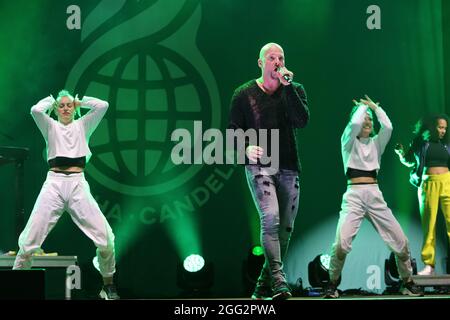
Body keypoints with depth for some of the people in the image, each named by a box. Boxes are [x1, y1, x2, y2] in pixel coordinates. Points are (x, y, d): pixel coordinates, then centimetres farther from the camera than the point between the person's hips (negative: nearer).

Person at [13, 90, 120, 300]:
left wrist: (80, 102, 17)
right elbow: (36, 110, -6)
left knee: (105, 237, -9)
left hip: (77, 184, 1)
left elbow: (102, 106, 3)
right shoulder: (50, 127, 14)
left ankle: (108, 287, 9)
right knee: (30, 239, -9)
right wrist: (51, 101, 12)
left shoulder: (83, 125, 18)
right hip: (54, 183, -1)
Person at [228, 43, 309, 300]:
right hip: (259, 165, -3)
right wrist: (246, 147, -14)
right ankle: (279, 280, -24)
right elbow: (233, 130, 7)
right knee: (270, 219, -21)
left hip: (288, 168, 4)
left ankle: (264, 285, 17)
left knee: (285, 228, 5)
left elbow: (302, 121, -8)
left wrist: (288, 86, -12)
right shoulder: (244, 94, 6)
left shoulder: (295, 90, 10)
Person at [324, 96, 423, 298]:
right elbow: (354, 124, -13)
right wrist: (363, 106, 4)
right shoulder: (348, 142, 8)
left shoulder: (376, 143, 18)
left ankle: (407, 282, 16)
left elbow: (388, 127, -2)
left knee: (400, 241, -3)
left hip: (375, 196, 4)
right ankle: (333, 284, -2)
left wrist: (374, 107, 8)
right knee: (342, 242, -22)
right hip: (353, 196, -4)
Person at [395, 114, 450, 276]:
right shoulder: (420, 142, 8)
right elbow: (409, 162, 15)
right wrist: (401, 154, -4)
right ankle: (429, 265, 0)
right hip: (427, 184, -1)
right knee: (428, 225, -2)